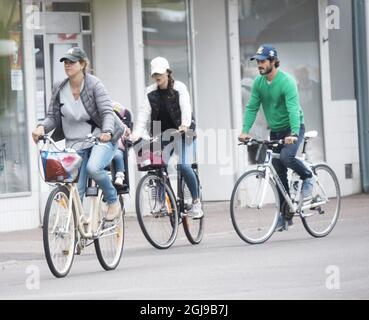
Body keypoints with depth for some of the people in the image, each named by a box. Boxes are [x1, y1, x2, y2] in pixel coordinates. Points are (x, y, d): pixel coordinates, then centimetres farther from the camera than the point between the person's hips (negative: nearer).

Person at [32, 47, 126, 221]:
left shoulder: (94, 84, -11)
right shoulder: (59, 89, 1)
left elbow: (107, 111, -19)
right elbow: (53, 116, 4)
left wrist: (107, 131, -39)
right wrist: (42, 127, -18)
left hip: (101, 138, -4)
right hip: (75, 143, 4)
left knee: (93, 167, -32)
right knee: (76, 190, -1)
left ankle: (113, 201, -7)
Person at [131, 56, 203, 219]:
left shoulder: (179, 87, -7)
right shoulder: (151, 92, 3)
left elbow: (186, 107, -20)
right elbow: (144, 114, -5)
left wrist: (185, 124, -40)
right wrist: (137, 133, -20)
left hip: (182, 132, -4)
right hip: (163, 135, 4)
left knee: (184, 166, -18)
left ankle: (196, 201, -4)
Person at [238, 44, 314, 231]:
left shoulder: (286, 81, -21)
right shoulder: (258, 82, -2)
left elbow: (293, 109, -30)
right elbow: (251, 108, -2)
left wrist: (293, 134, -42)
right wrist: (245, 131, -16)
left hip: (293, 128, -6)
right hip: (275, 131, 6)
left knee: (286, 156, -32)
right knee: (279, 174, 3)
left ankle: (308, 177, -2)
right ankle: (284, 215, 11)